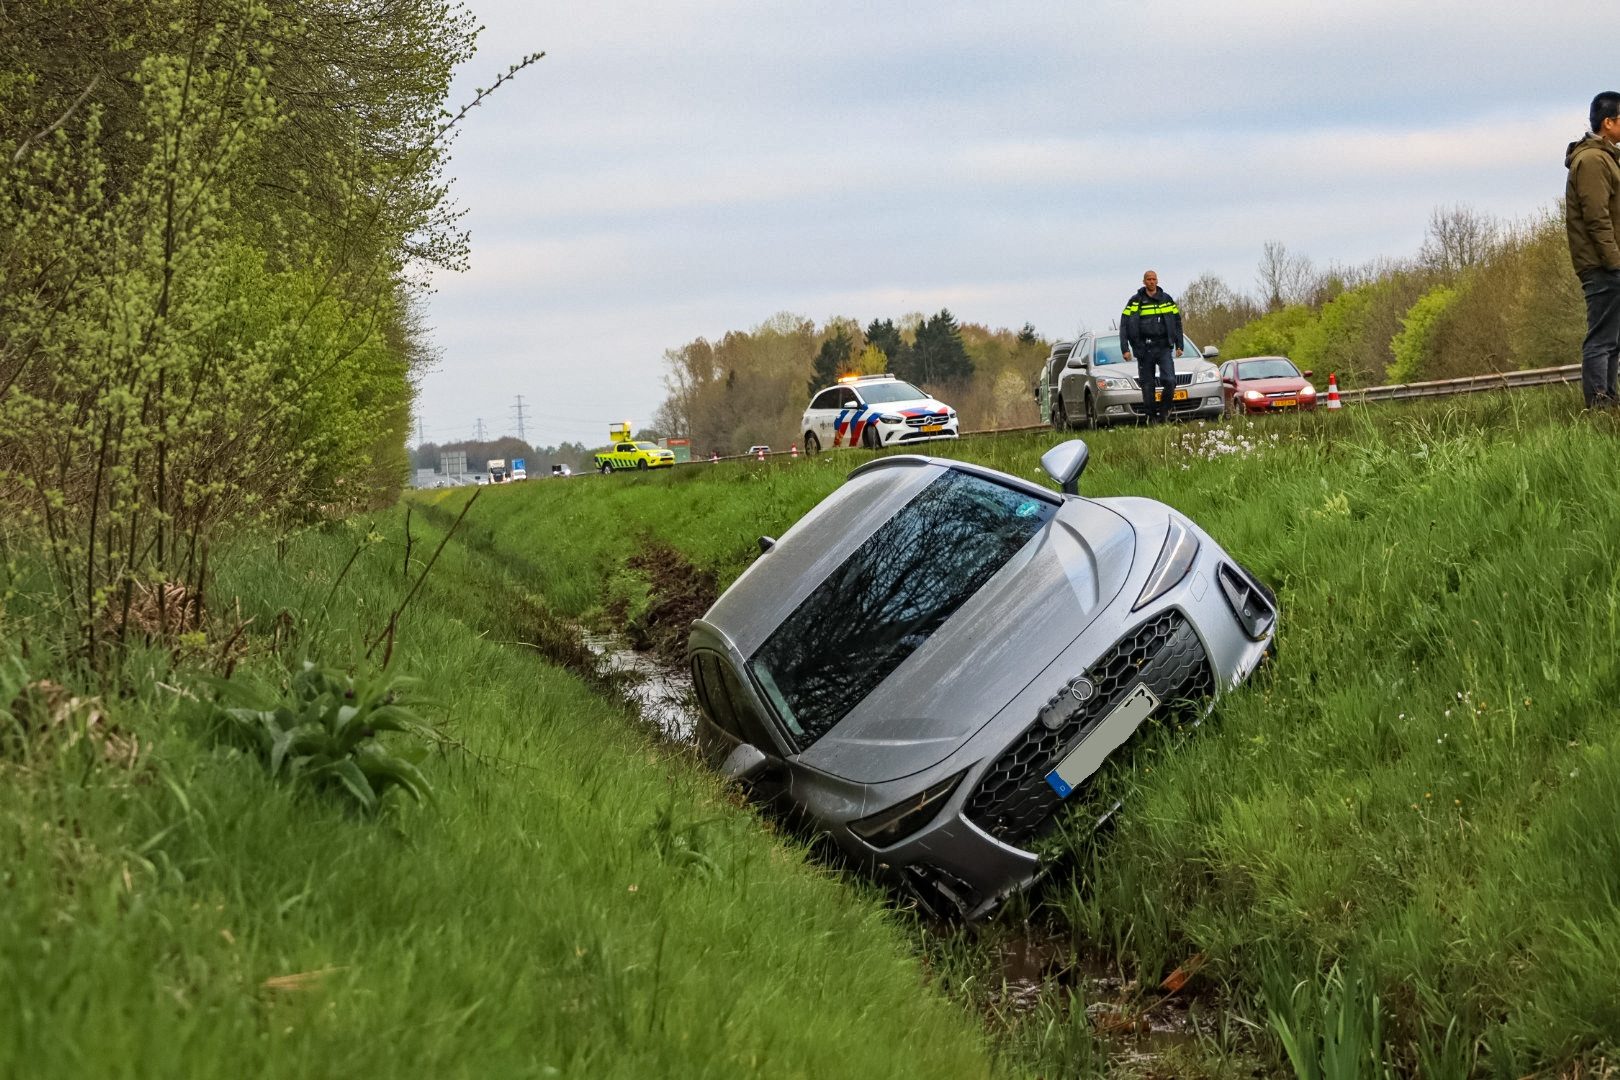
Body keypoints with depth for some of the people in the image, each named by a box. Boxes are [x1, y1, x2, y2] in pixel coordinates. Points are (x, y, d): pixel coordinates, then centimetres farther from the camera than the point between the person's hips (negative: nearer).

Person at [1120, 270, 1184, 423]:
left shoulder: (1167, 300, 9)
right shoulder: (1135, 302, 2)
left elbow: (1177, 323, 15)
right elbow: (1124, 326, 2)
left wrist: (1179, 346, 11)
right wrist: (1125, 349, -5)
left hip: (1164, 347, 1)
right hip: (1144, 349, -1)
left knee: (1169, 381, -15)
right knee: (1147, 386, 2)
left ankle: (1163, 411, 5)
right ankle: (1151, 418, 11)